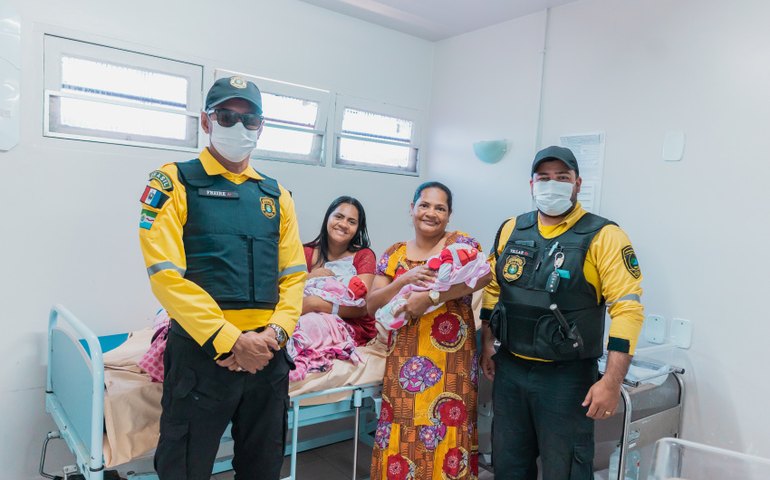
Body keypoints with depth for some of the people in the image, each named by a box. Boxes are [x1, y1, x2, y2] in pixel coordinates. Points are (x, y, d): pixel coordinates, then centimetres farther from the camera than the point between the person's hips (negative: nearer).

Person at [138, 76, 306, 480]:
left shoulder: (276, 195, 11)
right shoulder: (174, 183, -3)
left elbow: (293, 275, 8)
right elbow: (166, 274, -13)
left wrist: (276, 332, -9)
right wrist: (230, 341, -16)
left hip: (268, 354, 5)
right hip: (201, 350, -4)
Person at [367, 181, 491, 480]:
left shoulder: (461, 243, 1)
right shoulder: (394, 254, 9)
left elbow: (483, 275, -18)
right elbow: (372, 305, 4)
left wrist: (431, 296, -23)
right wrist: (405, 280, -12)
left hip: (450, 363, -2)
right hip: (403, 364, 3)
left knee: (446, 439, 3)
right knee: (399, 441, 6)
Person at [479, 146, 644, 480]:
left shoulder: (603, 236, -10)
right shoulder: (511, 230, 5)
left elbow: (628, 308, -15)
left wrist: (611, 382, -20)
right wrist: (487, 345, 12)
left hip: (566, 377, -5)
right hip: (509, 369, 5)